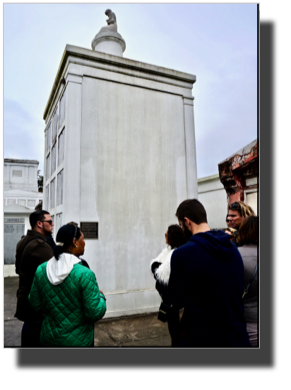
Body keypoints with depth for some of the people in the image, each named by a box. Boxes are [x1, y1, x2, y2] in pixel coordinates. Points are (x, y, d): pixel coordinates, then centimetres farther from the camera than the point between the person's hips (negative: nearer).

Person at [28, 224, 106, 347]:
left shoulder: (40, 270, -10)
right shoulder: (84, 274, -25)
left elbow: (35, 304, -1)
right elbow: (95, 313, -22)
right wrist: (100, 296, -4)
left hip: (48, 338, 4)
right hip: (78, 340, -4)